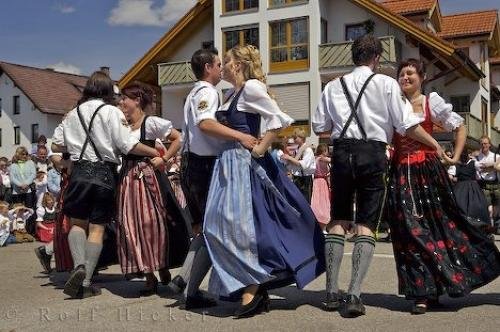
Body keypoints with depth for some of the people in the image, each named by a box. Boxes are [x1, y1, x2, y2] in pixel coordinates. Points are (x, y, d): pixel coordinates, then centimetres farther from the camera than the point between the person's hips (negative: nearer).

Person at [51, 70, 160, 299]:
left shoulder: (73, 113, 9)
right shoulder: (111, 112, -4)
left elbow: (56, 146, 12)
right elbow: (128, 145, -9)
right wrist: (155, 153, 1)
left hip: (79, 171, 3)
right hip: (104, 173, -2)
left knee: (77, 223, 16)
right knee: (97, 228, 4)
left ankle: (79, 265, -8)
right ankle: (85, 283, 5)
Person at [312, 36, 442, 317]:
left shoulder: (334, 86, 11)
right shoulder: (386, 83, 2)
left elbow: (320, 127, 10)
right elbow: (407, 125, -2)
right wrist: (434, 143, 11)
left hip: (342, 153, 3)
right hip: (373, 154, -3)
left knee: (339, 221, 12)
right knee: (367, 226, 1)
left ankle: (332, 292, 12)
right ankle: (355, 294, -8)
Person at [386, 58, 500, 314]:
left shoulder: (431, 102, 4)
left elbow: (459, 127, 9)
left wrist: (456, 157, 1)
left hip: (428, 170, -1)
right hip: (401, 174, 1)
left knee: (439, 223, 4)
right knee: (410, 229, -1)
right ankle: (422, 292, 6)